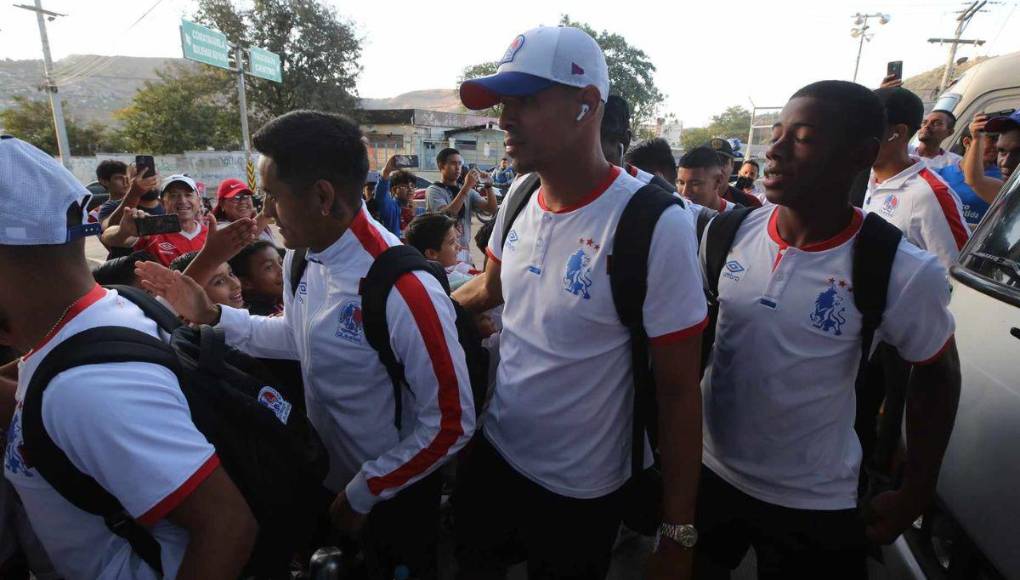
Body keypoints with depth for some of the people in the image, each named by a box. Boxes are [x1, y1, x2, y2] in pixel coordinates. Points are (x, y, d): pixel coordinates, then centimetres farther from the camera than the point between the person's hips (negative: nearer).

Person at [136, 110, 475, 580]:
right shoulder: (301, 256, -10)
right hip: (324, 474, 6)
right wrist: (211, 314, -2)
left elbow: (450, 425, -26)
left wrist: (364, 493, -16)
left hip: (392, 495, -6)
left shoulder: (405, 292, -35)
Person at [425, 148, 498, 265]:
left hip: (465, 252, 5)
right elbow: (446, 215, -22)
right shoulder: (434, 191, -5)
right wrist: (467, 187, -24)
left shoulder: (469, 191, 12)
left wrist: (488, 186, -14)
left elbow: (492, 210, 1)